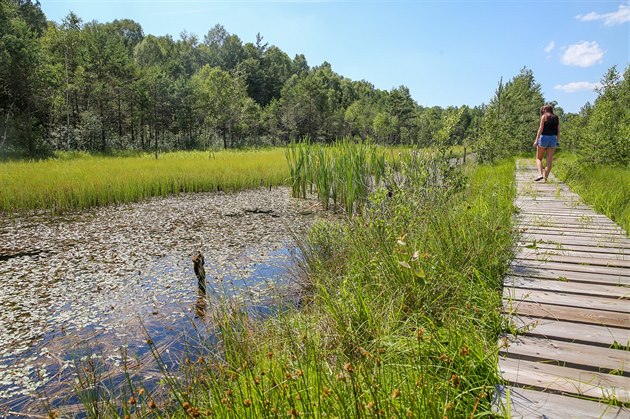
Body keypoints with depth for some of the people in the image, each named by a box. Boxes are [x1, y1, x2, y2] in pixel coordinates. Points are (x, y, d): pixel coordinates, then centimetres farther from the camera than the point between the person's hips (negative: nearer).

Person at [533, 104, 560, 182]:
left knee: (538, 158, 8)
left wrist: (536, 140, -12)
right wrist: (558, 141, 14)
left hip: (544, 138, -4)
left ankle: (540, 174, -12)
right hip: (553, 138, 4)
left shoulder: (544, 116, -2)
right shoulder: (556, 118, 11)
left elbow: (541, 128, -10)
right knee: (549, 160, 4)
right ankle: (545, 178, 2)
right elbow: (558, 130, 9)